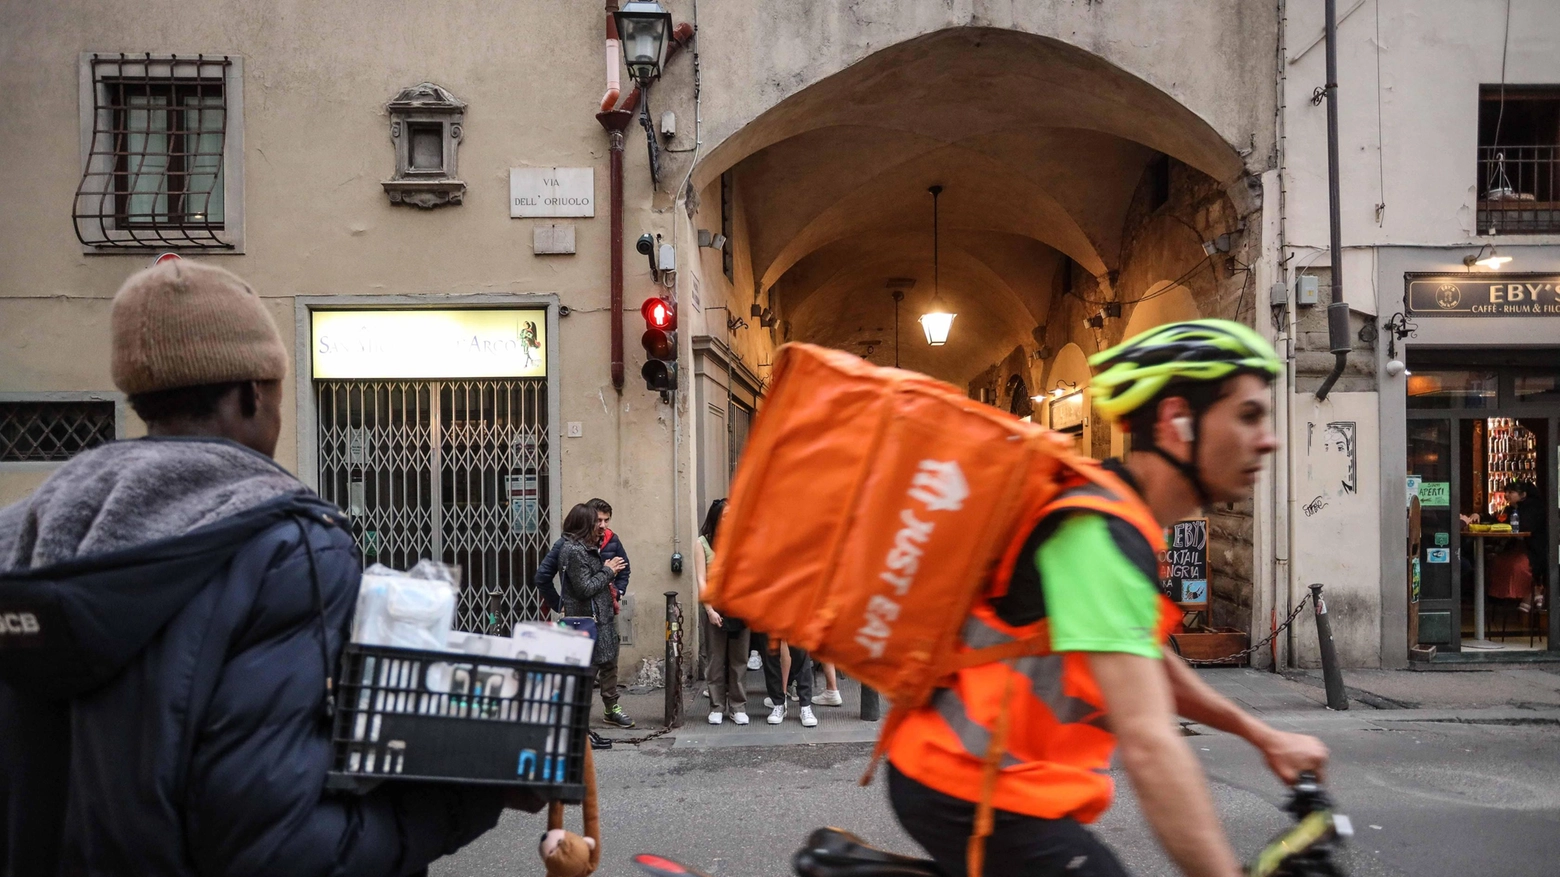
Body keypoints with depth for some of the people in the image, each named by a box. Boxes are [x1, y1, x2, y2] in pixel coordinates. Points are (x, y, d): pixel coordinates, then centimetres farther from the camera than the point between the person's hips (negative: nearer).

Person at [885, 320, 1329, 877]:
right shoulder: (1102, 535, -23)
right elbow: (1149, 745, -31)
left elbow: (1149, 663, 24)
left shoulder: (1119, 523, 9)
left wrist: (1261, 735, 24)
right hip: (973, 792, -10)